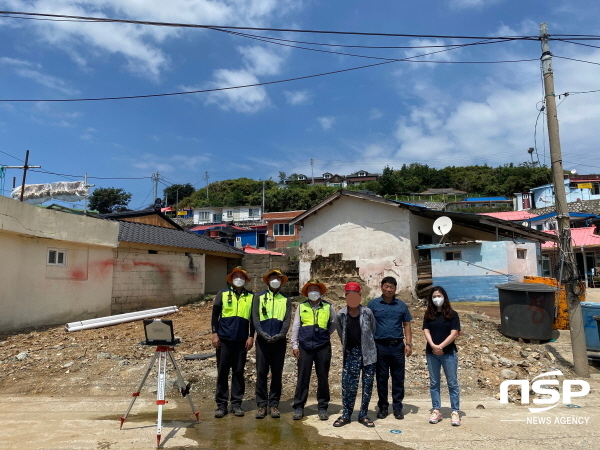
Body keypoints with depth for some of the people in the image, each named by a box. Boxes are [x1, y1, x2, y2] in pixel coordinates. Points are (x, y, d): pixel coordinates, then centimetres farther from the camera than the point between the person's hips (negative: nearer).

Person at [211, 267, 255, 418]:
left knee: (238, 372, 6)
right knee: (222, 371, 5)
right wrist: (215, 333, -3)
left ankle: (236, 403, 16)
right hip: (224, 339, -1)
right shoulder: (223, 294, 5)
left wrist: (251, 336, 1)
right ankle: (221, 404, 14)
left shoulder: (251, 296, 7)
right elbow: (215, 314, 4)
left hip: (241, 340, 1)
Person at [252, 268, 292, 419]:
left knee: (277, 373, 5)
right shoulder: (259, 297, 8)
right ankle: (261, 404, 10)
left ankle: (274, 404, 15)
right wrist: (262, 333, -14)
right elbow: (255, 317, 1)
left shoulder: (286, 300, 11)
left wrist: (280, 335, -14)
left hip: (279, 341, 1)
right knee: (261, 372, 1)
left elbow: (287, 320, 3)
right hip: (262, 340, -1)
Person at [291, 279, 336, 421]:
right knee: (302, 377, 4)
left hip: (323, 347, 0)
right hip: (305, 347, 0)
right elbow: (295, 327, 6)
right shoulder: (301, 307, 6)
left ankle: (322, 408, 20)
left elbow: (334, 323, 16)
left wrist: (325, 335, 9)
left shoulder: (328, 307, 4)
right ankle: (298, 407, 15)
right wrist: (294, 345, 3)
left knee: (323, 378, 7)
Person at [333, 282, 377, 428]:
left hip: (368, 353, 0)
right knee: (349, 385, 2)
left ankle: (363, 415, 21)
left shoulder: (367, 313, -5)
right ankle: (346, 415, 17)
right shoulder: (341, 315, -2)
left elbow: (373, 331, 7)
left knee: (367, 385, 7)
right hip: (351, 354, 0)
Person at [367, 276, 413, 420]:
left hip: (397, 346, 1)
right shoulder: (373, 304, 1)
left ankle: (397, 407, 18)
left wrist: (409, 344, 0)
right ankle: (383, 407, 20)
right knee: (381, 378, 8)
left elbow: (407, 325, 9)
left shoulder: (401, 305, 6)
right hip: (380, 346, -1)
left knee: (398, 378, 6)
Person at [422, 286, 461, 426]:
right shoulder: (428, 315, 5)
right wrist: (433, 346, -19)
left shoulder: (452, 314, -2)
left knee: (452, 383, 5)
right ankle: (436, 411, 18)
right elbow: (426, 331, -2)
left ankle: (455, 412, 13)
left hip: (449, 353, -2)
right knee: (434, 383, 9)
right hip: (431, 353, 3)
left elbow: (454, 333, -9)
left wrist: (441, 346, -18)